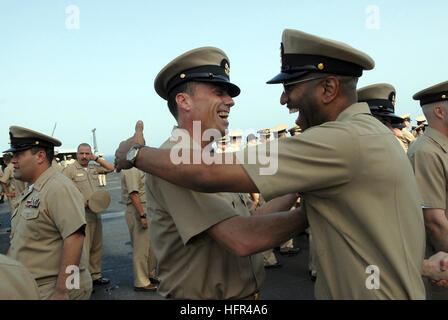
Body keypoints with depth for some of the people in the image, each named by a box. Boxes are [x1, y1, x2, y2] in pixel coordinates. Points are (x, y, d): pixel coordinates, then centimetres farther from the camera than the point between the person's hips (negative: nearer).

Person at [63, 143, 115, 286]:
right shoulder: (70, 170, -5)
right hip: (82, 216, -7)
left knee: (97, 247, 14)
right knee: (83, 249, -6)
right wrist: (82, 202, -17)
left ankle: (95, 275, 26)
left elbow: (111, 168, 21)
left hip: (96, 214, 7)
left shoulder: (93, 169, 14)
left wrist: (96, 158, 10)